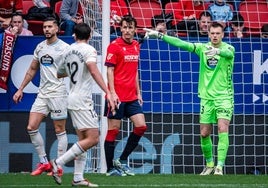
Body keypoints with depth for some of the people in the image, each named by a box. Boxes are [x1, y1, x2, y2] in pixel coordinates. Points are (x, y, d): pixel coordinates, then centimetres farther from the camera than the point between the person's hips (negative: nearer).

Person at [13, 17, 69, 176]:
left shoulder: (64, 48, -7)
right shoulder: (40, 47, 13)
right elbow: (32, 70, 23)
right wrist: (20, 89, 21)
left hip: (58, 93, -7)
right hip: (42, 93, 7)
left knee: (60, 130, 0)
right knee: (31, 128, 0)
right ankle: (44, 162, 10)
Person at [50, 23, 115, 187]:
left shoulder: (68, 51, 13)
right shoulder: (88, 50, -9)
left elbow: (60, 73, 28)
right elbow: (93, 70, -27)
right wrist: (108, 92, -35)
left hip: (73, 99, 9)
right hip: (83, 100, -9)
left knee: (83, 139, 11)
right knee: (93, 139, -11)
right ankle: (59, 163, -14)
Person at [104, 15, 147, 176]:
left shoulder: (136, 46, 12)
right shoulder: (115, 46, -8)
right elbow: (110, 70, -10)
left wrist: (138, 92, 17)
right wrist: (112, 92, -18)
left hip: (132, 96, 7)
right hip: (117, 96, -7)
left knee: (141, 126, -1)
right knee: (113, 130, -1)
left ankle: (122, 161, 11)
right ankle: (110, 168, 6)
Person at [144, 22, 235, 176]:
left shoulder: (228, 48, -5)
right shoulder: (203, 48, 3)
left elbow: (228, 53, -29)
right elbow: (182, 44, -4)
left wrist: (217, 51, -52)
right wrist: (160, 35, -12)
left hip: (224, 96, -4)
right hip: (206, 96, 4)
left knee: (223, 129, -18)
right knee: (204, 133, 5)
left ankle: (219, 166, -18)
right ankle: (209, 164, 24)